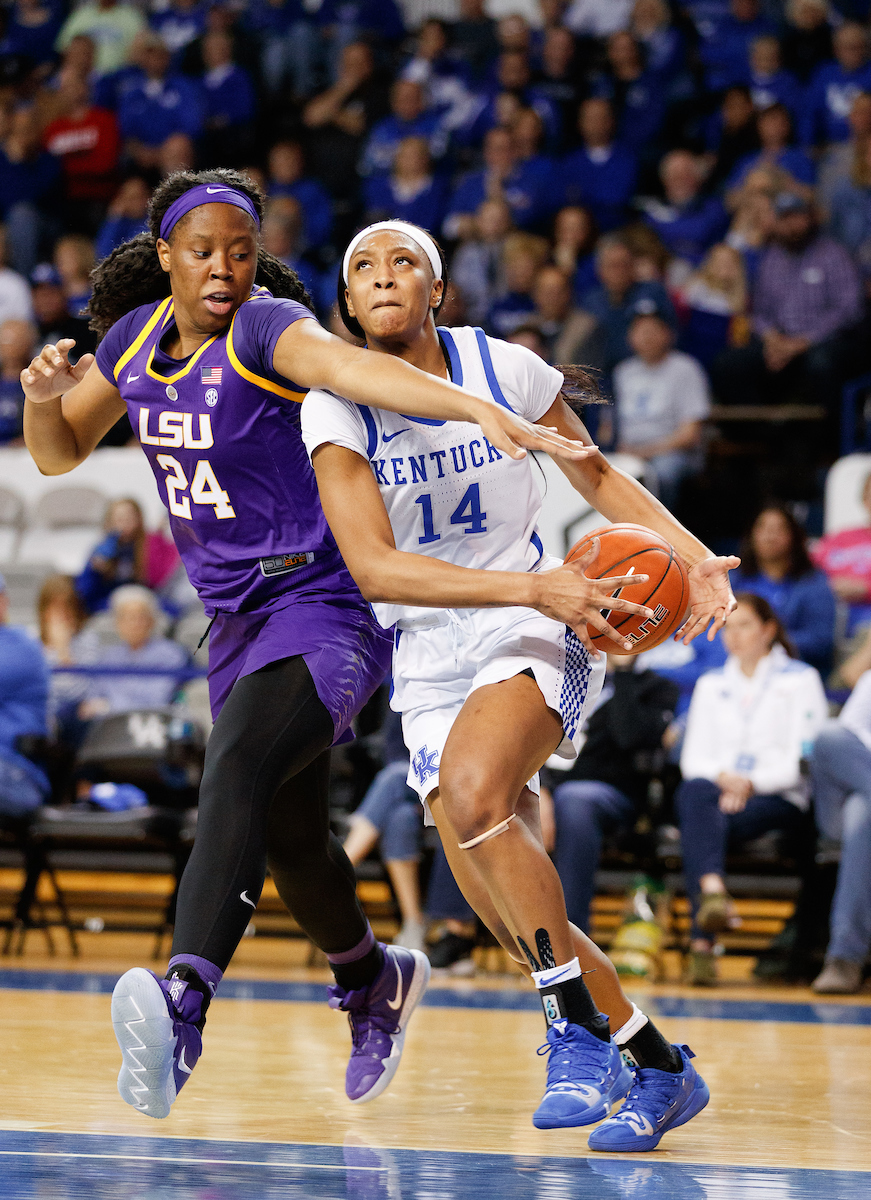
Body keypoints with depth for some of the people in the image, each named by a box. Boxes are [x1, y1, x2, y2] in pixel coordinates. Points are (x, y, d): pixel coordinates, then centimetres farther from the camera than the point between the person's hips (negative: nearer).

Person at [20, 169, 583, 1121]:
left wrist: (479, 409, -57)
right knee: (286, 835, 20)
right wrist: (45, 395, -8)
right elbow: (58, 455, 16)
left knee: (236, 773, -33)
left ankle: (182, 1007, -50)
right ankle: (375, 983, 48)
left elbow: (355, 366, -39)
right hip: (239, 615, 8)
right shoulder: (136, 338, 5)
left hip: (323, 606, -8)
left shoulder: (268, 330, -18)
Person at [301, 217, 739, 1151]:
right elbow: (373, 568, -18)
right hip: (428, 657, 3)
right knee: (508, 916, -4)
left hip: (535, 634, -2)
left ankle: (577, 1026, -24)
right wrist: (534, 584, -28)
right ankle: (659, 1069, 13)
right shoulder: (335, 408, -7)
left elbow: (594, 473, 12)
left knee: (474, 792, -34)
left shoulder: (504, 369, -5)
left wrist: (693, 559, -2)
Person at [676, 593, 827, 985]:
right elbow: (693, 757, 16)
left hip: (778, 800, -3)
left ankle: (703, 941, -52)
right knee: (694, 792, -38)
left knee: (699, 825, -38)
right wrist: (721, 776, -8)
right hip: (716, 788, 3)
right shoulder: (710, 685, 27)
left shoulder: (801, 680, 14)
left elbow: (803, 759, 2)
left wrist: (752, 782, -14)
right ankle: (712, 890, -65)